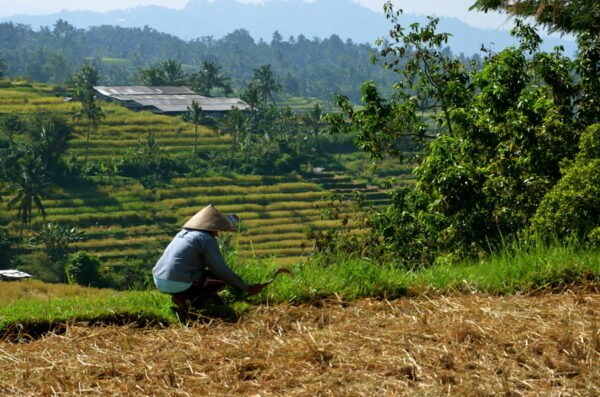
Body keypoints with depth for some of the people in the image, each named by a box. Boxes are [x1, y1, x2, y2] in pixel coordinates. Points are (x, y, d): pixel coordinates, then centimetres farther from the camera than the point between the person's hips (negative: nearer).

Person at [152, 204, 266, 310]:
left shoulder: (184, 233, 19)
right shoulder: (208, 240, -6)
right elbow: (221, 270, -9)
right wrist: (246, 288, -2)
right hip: (179, 285, -9)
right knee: (222, 280, 7)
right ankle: (182, 297, -6)